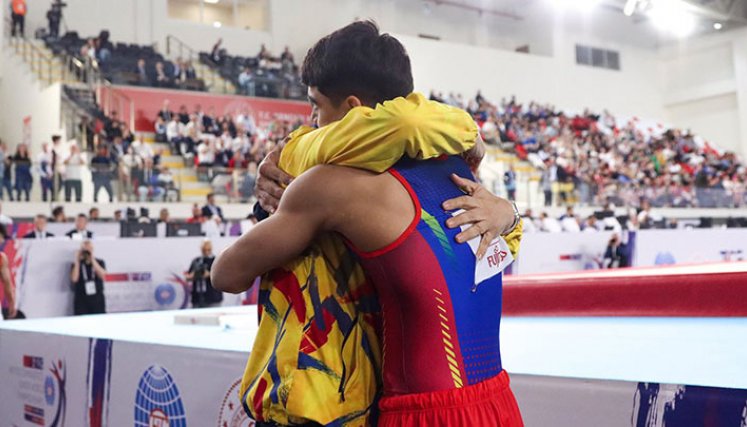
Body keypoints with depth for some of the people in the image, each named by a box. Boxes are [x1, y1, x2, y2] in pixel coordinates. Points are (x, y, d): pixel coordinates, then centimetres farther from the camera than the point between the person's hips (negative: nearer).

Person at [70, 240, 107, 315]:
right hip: (81, 301, -1)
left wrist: (92, 260, -13)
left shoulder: (100, 262, 8)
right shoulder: (76, 264, 7)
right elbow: (74, 279, -8)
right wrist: (77, 261, -9)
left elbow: (102, 275, -10)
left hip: (97, 300, 1)